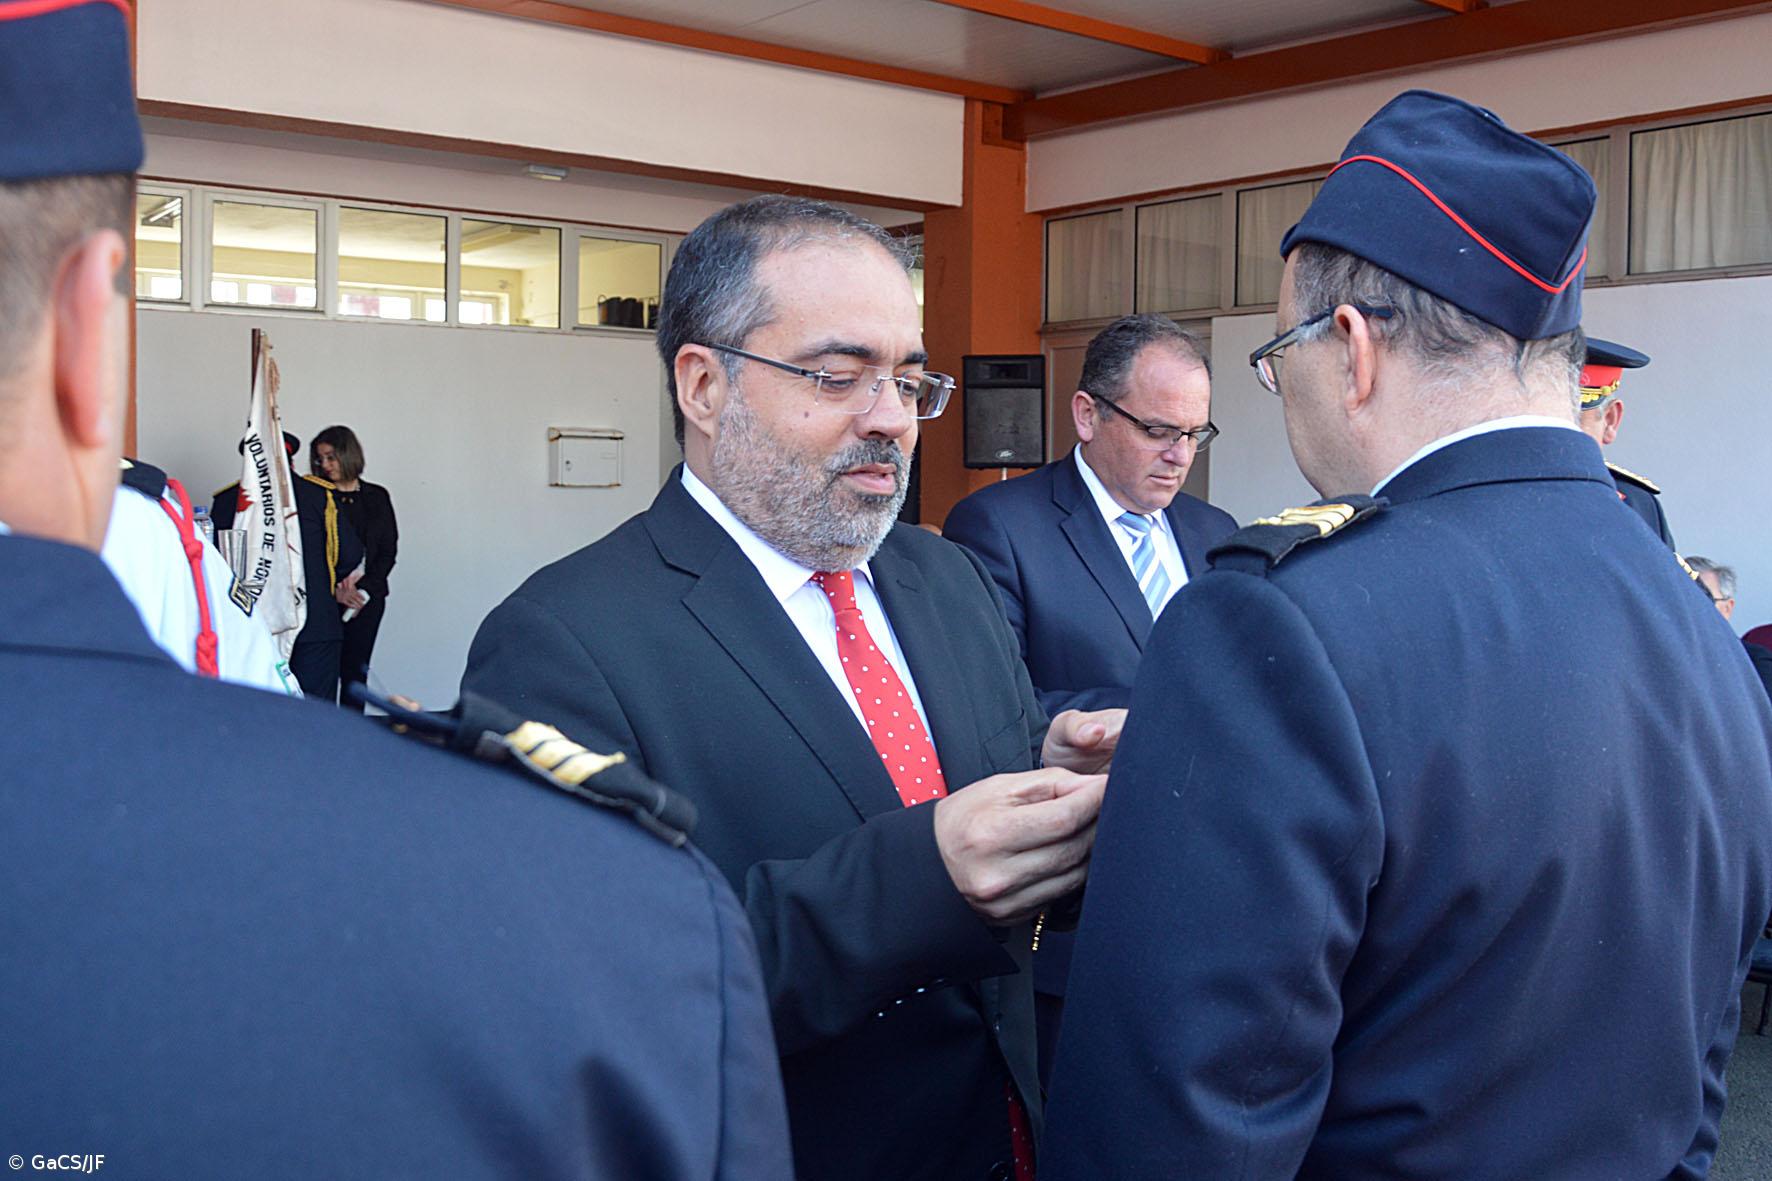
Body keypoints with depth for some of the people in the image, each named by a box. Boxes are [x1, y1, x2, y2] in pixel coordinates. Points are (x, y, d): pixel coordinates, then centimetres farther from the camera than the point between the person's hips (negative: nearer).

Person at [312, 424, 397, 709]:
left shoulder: (377, 497, 11)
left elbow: (388, 551, 8)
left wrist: (364, 590, -5)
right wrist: (335, 591, -12)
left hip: (367, 597, 2)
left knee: (355, 670, 1)